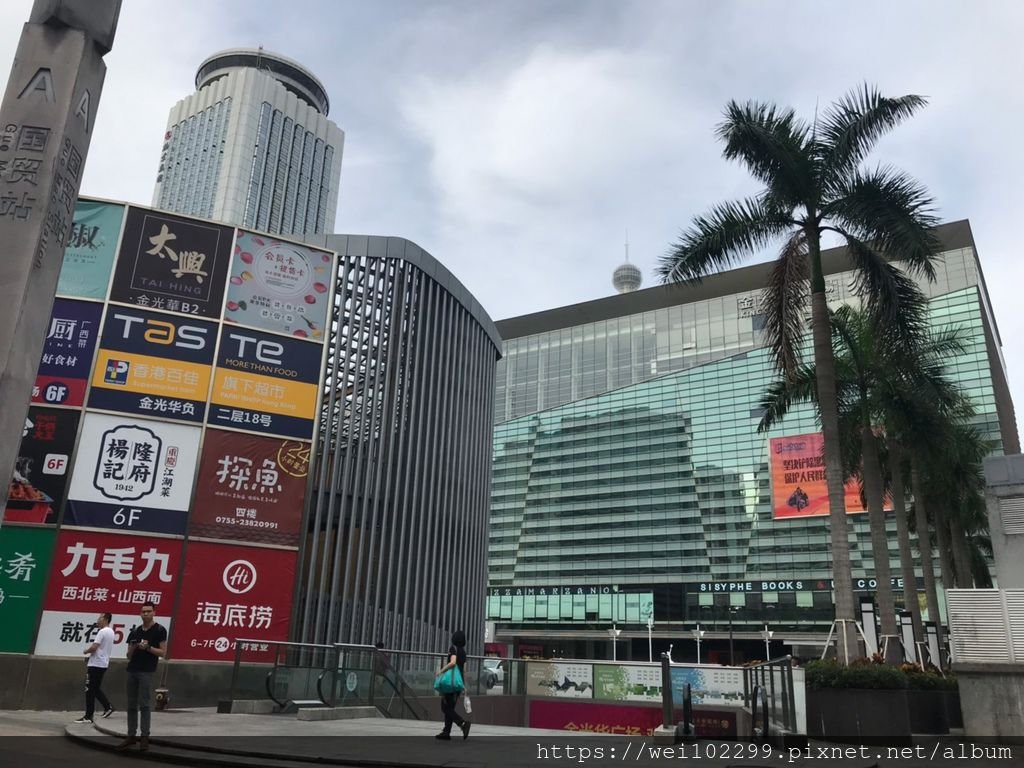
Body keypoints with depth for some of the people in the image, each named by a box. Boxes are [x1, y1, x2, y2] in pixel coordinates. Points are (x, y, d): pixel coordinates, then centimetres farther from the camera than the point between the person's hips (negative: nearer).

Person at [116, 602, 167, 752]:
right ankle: (131, 736, 15)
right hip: (132, 671, 6)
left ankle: (145, 737, -3)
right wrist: (133, 648, -8)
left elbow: (163, 652, -7)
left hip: (147, 672, -6)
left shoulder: (159, 630, -4)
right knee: (131, 705, 9)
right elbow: (129, 655, 14)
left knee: (143, 705, -7)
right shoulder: (134, 632, 12)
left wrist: (148, 647, -19)